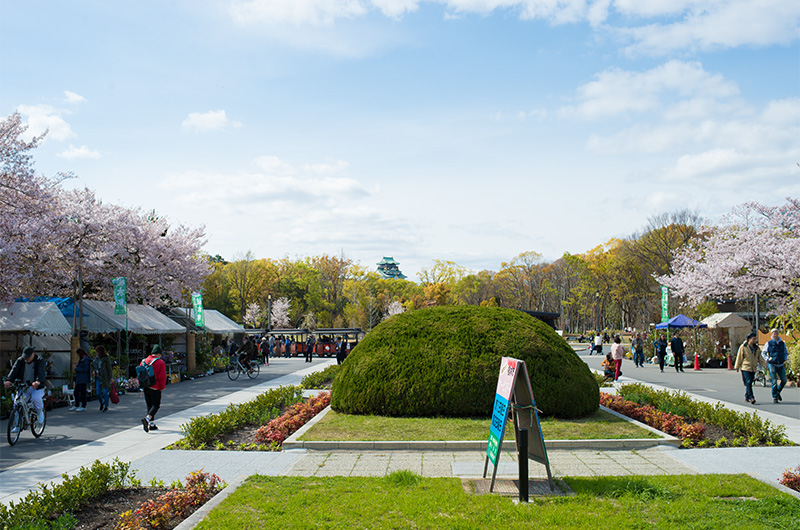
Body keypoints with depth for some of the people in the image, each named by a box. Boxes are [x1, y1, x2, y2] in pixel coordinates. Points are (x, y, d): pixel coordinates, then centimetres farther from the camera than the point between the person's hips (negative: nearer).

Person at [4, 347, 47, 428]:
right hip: (23, 386, 3)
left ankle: (40, 412, 1)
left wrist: (38, 381, -49)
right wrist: (8, 380, -38)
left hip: (37, 387, -3)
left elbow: (41, 372, -27)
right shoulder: (20, 361, 0)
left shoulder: (40, 361, -9)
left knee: (36, 398, -31)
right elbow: (14, 370, -17)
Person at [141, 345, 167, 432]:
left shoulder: (144, 361, 8)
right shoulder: (160, 363, -10)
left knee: (149, 405, 14)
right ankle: (147, 418, -21)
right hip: (155, 388, -6)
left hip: (145, 388, 6)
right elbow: (162, 377, -12)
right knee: (156, 405, 2)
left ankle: (152, 425, 16)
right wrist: (162, 387, 0)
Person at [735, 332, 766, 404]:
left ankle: (747, 397, 21)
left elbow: (760, 358, 14)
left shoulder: (756, 348, 11)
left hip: (753, 368, 5)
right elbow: (739, 357, -2)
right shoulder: (743, 347, -5)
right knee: (748, 383, -14)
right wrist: (737, 367, 0)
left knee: (749, 383, 9)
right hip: (745, 368, -5)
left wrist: (764, 366, 4)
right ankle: (751, 397, -17)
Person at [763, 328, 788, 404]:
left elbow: (786, 353, 23)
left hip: (781, 365, 4)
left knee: (784, 380, 2)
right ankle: (774, 397, 1)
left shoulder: (782, 343, 10)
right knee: (774, 381, -7)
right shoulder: (768, 343, 1)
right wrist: (768, 359, -7)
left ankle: (778, 392, 27)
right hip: (772, 365, -4)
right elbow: (763, 353, 8)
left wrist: (785, 359, 7)